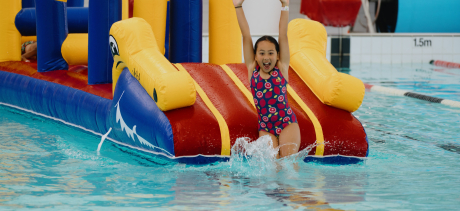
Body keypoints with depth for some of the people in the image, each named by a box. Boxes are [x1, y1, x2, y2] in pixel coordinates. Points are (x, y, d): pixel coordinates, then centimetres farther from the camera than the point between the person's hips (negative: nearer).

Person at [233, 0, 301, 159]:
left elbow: (283, 34, 1)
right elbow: (246, 36, 5)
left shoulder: (282, 68, 3)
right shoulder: (252, 69, 6)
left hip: (287, 123, -1)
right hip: (265, 128, 1)